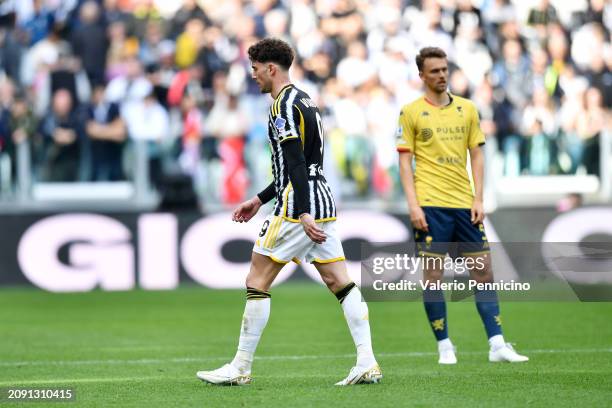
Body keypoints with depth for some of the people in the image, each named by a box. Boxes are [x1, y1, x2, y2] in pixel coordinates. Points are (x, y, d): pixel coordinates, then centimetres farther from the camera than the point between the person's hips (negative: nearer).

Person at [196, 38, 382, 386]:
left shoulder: (284, 106, -11)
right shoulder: (304, 101, 19)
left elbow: (296, 164, -21)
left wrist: (303, 215, -27)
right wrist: (259, 200, 29)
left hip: (299, 208, -9)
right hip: (323, 202, 9)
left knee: (257, 282, -2)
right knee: (341, 282, 4)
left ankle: (240, 368, 0)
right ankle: (367, 363, -3)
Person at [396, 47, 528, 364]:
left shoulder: (467, 109, 11)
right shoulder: (411, 112, 1)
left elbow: (476, 155, 12)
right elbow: (405, 161, -1)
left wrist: (478, 199, 2)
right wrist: (413, 204, -10)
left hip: (464, 204, 4)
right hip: (430, 205, -3)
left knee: (483, 271, 0)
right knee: (433, 274, -3)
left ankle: (497, 345, 1)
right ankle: (444, 347, 4)